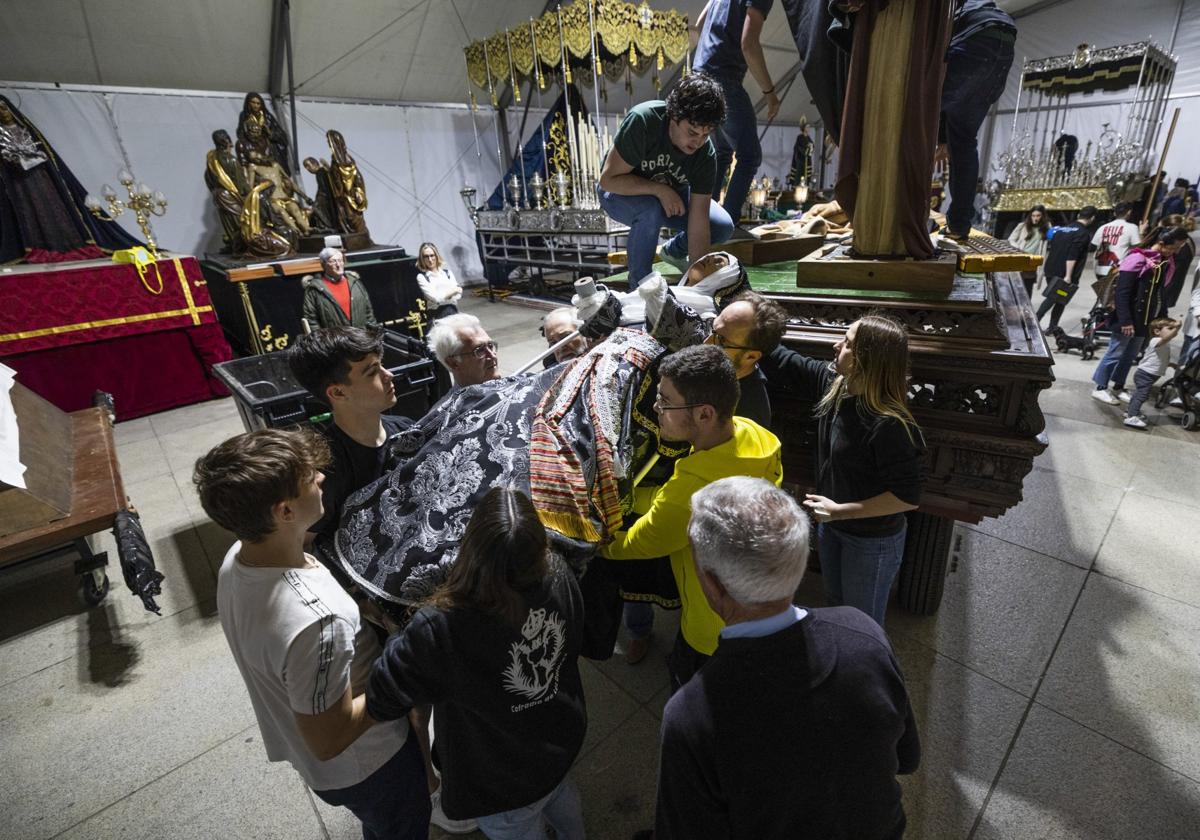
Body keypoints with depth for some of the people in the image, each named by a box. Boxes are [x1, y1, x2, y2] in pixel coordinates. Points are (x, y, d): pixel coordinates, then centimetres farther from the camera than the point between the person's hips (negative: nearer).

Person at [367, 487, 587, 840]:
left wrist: (401, 639, -9)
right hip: (562, 740, 5)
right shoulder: (560, 579, -27)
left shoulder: (440, 628, -41)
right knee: (561, 797, 38)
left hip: (503, 789, -4)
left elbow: (380, 702, -26)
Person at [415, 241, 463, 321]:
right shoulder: (421, 277, 3)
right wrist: (455, 290, 3)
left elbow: (458, 294, 6)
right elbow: (436, 297, -6)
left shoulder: (447, 272, 15)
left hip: (453, 310, 3)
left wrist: (444, 297, -8)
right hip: (436, 314, -3)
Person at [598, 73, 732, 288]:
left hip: (671, 192, 4)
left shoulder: (706, 155, -23)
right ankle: (639, 287, -16)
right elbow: (608, 179, -29)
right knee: (650, 210, -39)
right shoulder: (642, 119, -33)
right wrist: (659, 190, -37)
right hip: (620, 192, -3)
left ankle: (674, 249, 17)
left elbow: (699, 224, -25)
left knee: (723, 227, -14)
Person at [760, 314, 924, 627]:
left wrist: (840, 510, -27)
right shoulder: (833, 384, -13)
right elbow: (783, 363, -3)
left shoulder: (889, 425, -34)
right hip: (832, 525, 8)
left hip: (872, 541, -8)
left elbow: (908, 497, -28)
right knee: (835, 602, 32)